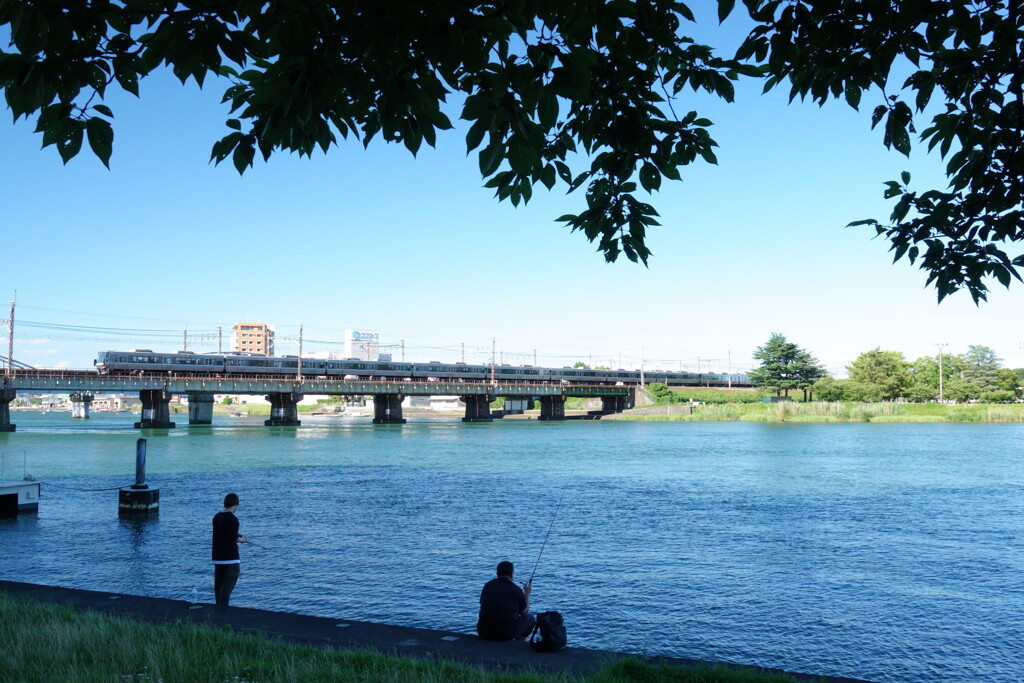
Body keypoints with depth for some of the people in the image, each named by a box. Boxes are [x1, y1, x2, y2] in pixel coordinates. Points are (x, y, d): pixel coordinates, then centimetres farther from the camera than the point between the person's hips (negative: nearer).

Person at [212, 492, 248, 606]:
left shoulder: (216, 517, 11)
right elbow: (232, 538, -22)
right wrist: (241, 539, -3)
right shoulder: (233, 519, -15)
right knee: (227, 586, -6)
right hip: (230, 558, -8)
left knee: (218, 586, 15)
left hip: (217, 558, 8)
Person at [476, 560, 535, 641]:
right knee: (530, 618, 21)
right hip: (507, 634, -4)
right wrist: (527, 594, 25)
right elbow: (524, 612, 10)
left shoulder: (487, 585, 5)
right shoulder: (516, 590, -4)